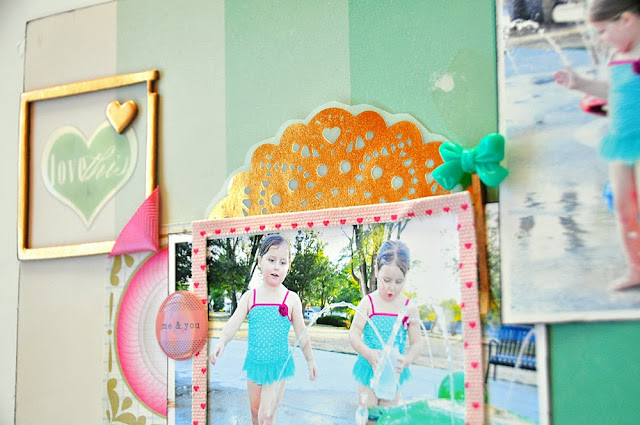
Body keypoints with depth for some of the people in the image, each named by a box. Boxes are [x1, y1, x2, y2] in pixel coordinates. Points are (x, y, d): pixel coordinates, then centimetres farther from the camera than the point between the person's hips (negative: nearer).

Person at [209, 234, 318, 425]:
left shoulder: (291, 299, -7)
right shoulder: (250, 296, -3)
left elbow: (301, 333, 1)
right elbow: (234, 322, -12)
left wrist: (310, 360, 6)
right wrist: (222, 342, -29)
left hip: (278, 365, -3)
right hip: (255, 363, 3)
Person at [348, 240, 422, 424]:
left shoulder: (409, 308, -4)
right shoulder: (368, 303, -8)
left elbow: (416, 343, -1)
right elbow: (353, 334, -9)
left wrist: (406, 360, -21)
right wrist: (369, 353, -26)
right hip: (369, 370, -1)